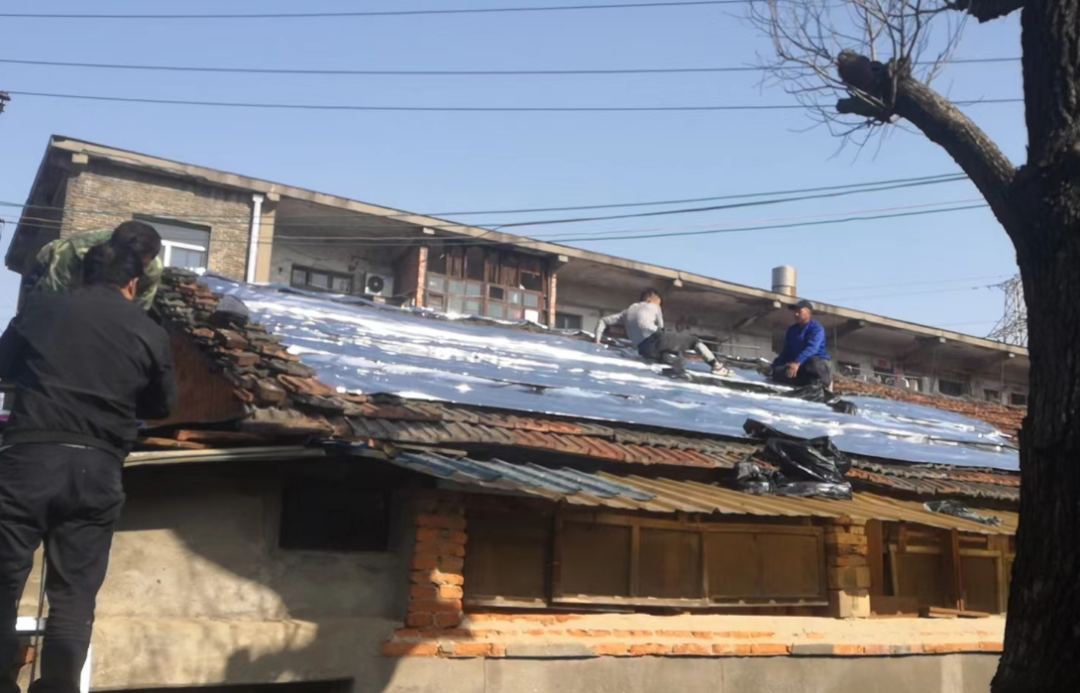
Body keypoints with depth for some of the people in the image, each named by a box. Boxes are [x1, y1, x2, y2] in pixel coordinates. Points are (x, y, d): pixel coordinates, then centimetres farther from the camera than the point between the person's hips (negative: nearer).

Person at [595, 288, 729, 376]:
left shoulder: (627, 312, 30)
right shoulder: (652, 307, 20)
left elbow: (604, 321, 27)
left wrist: (597, 340, 26)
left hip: (644, 351, 4)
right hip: (654, 339, -4)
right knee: (694, 340, 12)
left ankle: (668, 358, -9)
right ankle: (716, 365, -2)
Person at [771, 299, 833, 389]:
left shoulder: (816, 328, -13)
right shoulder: (792, 330, 10)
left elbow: (812, 348, -30)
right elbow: (786, 351, 14)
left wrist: (797, 363, -46)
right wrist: (774, 366, 1)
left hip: (820, 362, -6)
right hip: (801, 365, 6)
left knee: (812, 363, -43)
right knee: (778, 372, -18)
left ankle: (826, 383, -10)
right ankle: (811, 382, -14)